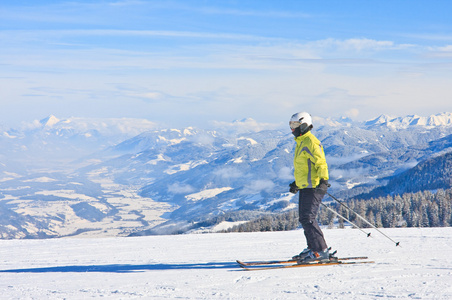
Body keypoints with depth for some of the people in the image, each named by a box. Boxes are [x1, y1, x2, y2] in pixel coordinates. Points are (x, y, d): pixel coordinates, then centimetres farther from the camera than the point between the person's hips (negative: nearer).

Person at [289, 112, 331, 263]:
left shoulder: (311, 142, -13)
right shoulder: (301, 142, 19)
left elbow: (321, 164, -20)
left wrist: (323, 181, -31)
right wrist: (297, 183, 33)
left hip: (313, 187, -11)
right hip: (305, 187, 11)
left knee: (308, 218, -15)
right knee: (304, 219, 13)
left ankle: (321, 252, -14)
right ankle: (312, 248, 20)